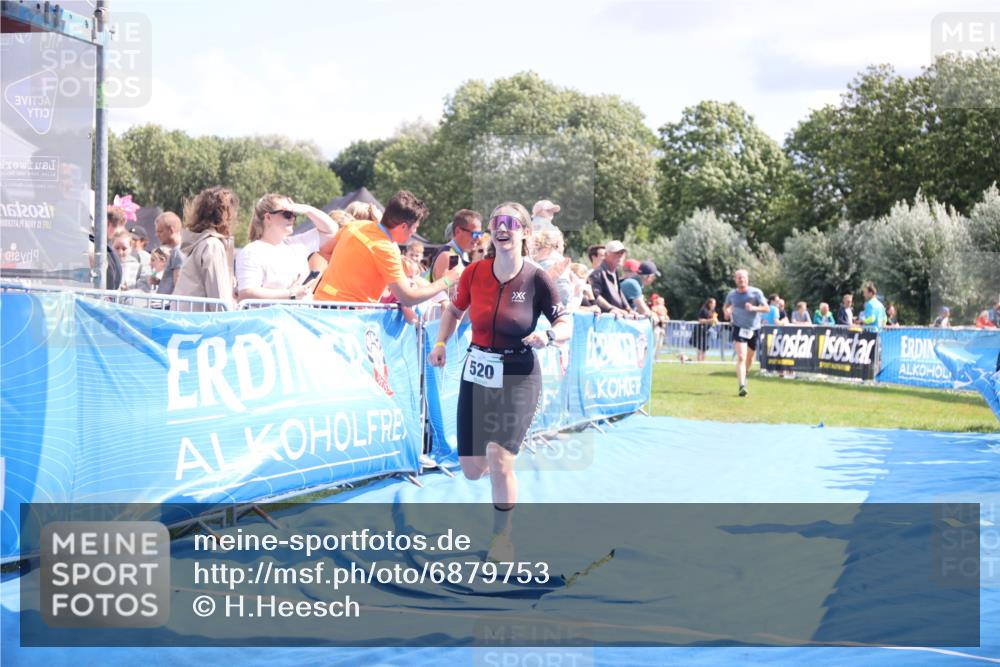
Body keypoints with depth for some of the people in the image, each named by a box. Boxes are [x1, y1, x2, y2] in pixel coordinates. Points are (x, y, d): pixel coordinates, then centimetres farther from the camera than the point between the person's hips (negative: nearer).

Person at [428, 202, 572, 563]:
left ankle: (502, 536, 4)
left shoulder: (536, 279, -12)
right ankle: (502, 466, 45)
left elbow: (565, 324, -4)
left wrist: (548, 336, -25)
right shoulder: (475, 272, -3)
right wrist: (440, 344, 1)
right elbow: (454, 309, 15)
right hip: (476, 374, 4)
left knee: (499, 459, -19)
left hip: (518, 377, -4)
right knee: (472, 470, 5)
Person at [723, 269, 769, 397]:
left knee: (750, 356, 17)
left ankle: (745, 374, 48)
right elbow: (726, 306, 21)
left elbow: (767, 308, -8)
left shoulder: (756, 293, -4)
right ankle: (742, 386, -24)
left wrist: (754, 308, -25)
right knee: (741, 357, -17)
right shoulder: (732, 295, 1)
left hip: (754, 329, 1)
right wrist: (726, 312, -3)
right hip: (739, 328, -1)